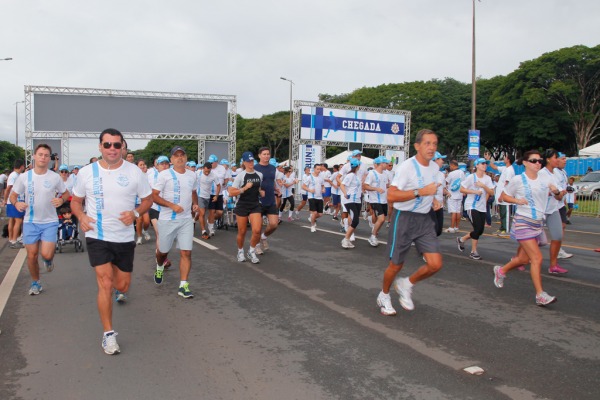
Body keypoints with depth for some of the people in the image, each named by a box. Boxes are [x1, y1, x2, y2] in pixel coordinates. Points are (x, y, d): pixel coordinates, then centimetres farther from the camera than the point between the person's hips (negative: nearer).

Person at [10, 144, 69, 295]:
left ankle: (49, 259, 26)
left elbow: (66, 193, 8)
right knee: (32, 256, 6)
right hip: (30, 222, 1)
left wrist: (61, 199, -15)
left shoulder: (55, 177, -6)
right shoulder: (24, 177, -4)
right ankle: (35, 283, 28)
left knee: (46, 254, -13)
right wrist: (16, 203, -17)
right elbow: (13, 195, 6)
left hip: (50, 222, -1)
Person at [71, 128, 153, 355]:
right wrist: (81, 217, -13)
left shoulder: (134, 172, -5)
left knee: (122, 285, 11)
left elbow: (148, 200, 4)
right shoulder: (86, 172, -4)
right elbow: (76, 201, 8)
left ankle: (118, 291, 52)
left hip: (125, 238, 2)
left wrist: (135, 213, -16)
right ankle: (108, 334, 4)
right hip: (97, 237, -1)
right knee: (105, 284, -10)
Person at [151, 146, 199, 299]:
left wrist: (195, 204, 4)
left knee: (186, 252, -6)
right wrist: (172, 205, -21)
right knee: (163, 251, 14)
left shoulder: (192, 175, 7)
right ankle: (159, 268, 48)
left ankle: (183, 286, -1)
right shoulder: (164, 175, -7)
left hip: (186, 219, 3)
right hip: (167, 220, -2)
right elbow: (154, 196, -10)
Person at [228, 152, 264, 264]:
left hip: (255, 206, 3)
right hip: (242, 206, -3)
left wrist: (261, 192, 2)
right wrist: (245, 188, -22)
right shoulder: (240, 175, -9)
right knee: (242, 232, 6)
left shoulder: (259, 175, 5)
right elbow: (231, 193, -13)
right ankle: (240, 251, 31)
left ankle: (252, 251, 11)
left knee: (257, 230, -12)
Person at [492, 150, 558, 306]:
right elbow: (504, 196, 3)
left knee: (523, 258, 13)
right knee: (537, 258, -14)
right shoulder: (518, 180, -6)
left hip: (538, 223, 6)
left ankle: (501, 271, 39)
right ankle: (540, 295, -10)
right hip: (523, 222, -6)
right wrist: (517, 200, -15)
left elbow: (556, 191, 15)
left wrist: (555, 190, -8)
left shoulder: (545, 178, 6)